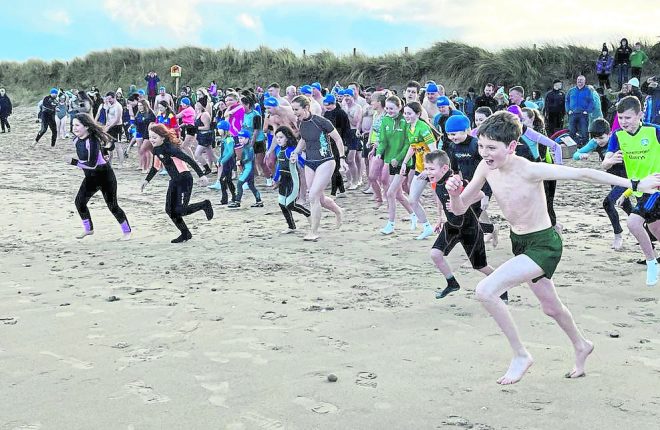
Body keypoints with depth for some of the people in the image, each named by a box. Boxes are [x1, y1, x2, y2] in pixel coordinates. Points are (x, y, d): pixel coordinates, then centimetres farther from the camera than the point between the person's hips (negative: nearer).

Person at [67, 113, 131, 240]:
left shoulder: (93, 141, -26)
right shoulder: (76, 140, -2)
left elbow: (92, 164, -29)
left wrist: (74, 162, -26)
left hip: (105, 176, -7)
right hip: (90, 177, 7)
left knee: (112, 205, -3)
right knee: (79, 201, -2)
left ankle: (127, 231, 13)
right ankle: (88, 229, 17)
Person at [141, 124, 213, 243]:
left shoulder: (170, 148, -21)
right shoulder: (156, 150, 6)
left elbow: (189, 160, -25)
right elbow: (156, 167, 24)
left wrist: (201, 175, -29)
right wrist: (147, 180, 24)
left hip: (185, 180, -9)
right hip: (174, 181, 9)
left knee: (180, 210, -16)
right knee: (170, 210, 2)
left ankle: (204, 205, 9)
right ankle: (185, 234, 16)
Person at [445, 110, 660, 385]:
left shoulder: (529, 170, -27)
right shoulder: (486, 168, -9)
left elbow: (582, 174, -23)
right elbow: (459, 209, -1)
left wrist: (634, 185, -21)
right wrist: (454, 193, -25)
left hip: (544, 245, -7)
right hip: (519, 242, 7)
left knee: (485, 291, -23)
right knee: (550, 306, 27)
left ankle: (520, 355, -3)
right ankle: (581, 346, 56)